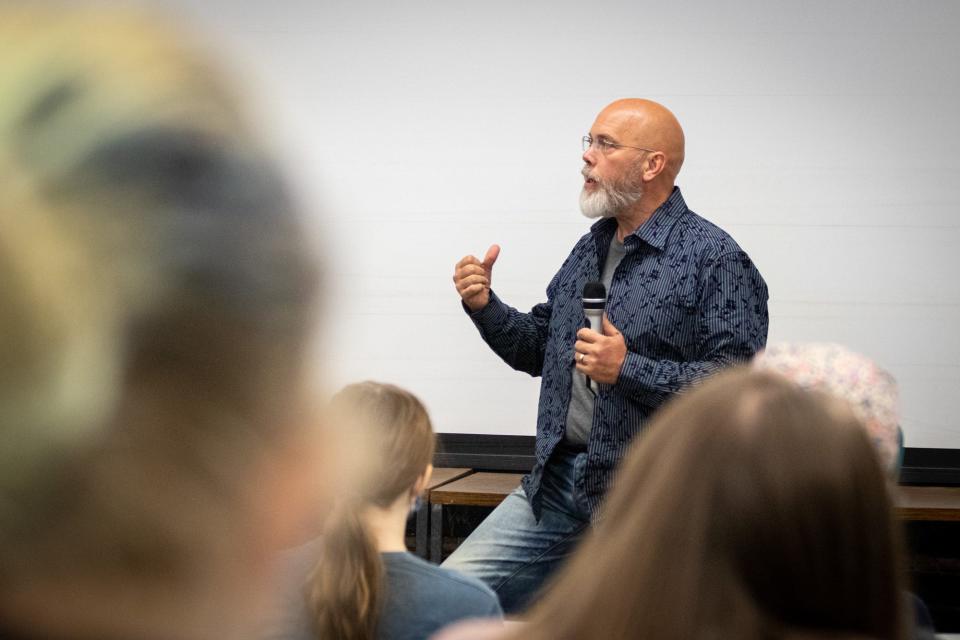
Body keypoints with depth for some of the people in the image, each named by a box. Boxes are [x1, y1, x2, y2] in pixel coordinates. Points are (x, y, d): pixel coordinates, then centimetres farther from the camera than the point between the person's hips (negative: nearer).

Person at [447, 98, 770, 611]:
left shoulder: (715, 259, -11)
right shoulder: (590, 248, 15)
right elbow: (539, 348, 22)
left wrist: (629, 370, -24)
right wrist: (486, 307, 4)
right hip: (558, 481, 7)